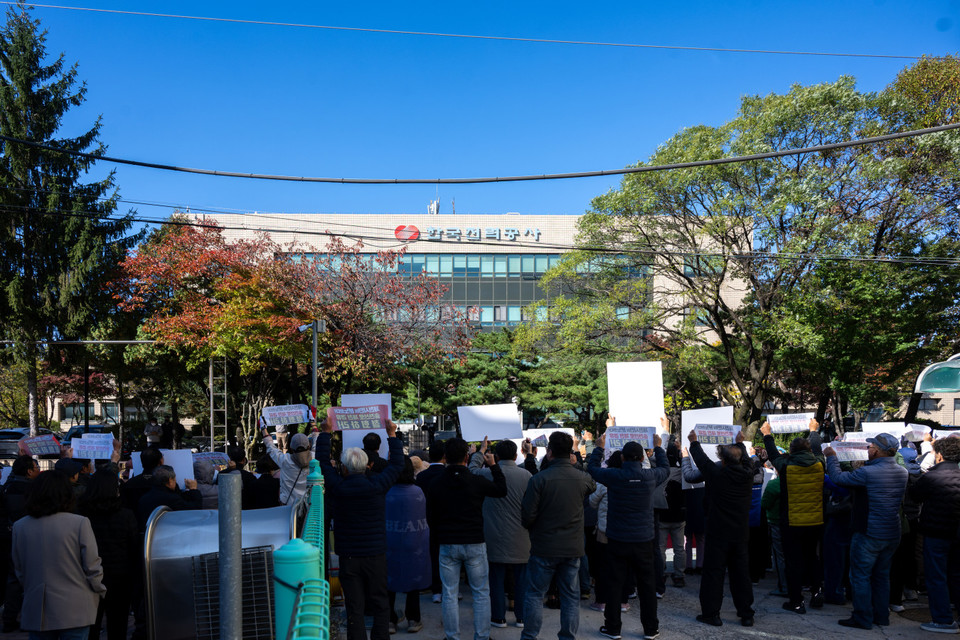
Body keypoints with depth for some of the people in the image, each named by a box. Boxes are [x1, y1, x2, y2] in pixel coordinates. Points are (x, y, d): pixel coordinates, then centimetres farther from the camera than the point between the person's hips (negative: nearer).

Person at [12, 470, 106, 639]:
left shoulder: (20, 526, -1)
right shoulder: (80, 523, -12)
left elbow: (18, 569, 10)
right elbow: (92, 566, -8)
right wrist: (99, 591, 9)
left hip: (36, 612, 3)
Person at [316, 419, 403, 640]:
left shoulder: (337, 487, -9)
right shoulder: (377, 485, -9)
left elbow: (323, 461, 7)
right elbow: (397, 464, 7)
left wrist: (326, 433, 18)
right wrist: (392, 435, 17)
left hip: (348, 558, 0)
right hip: (376, 555, 0)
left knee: (354, 608, 5)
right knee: (380, 605, 11)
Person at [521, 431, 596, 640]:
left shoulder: (539, 479, -17)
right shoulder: (582, 478, -4)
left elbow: (527, 515, -15)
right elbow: (593, 486, 22)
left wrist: (528, 526, 8)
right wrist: (575, 464, 22)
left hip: (544, 547, -3)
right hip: (573, 548, 3)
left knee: (535, 594, 10)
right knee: (571, 597, 12)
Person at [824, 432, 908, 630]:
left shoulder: (867, 473, -22)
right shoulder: (902, 472, 0)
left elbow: (838, 477, -11)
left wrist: (831, 456, 3)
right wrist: (869, 462, 24)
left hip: (869, 534, -7)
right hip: (892, 534, 7)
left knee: (861, 575, 3)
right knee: (882, 575, 18)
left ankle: (863, 619, 6)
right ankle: (881, 616, 25)